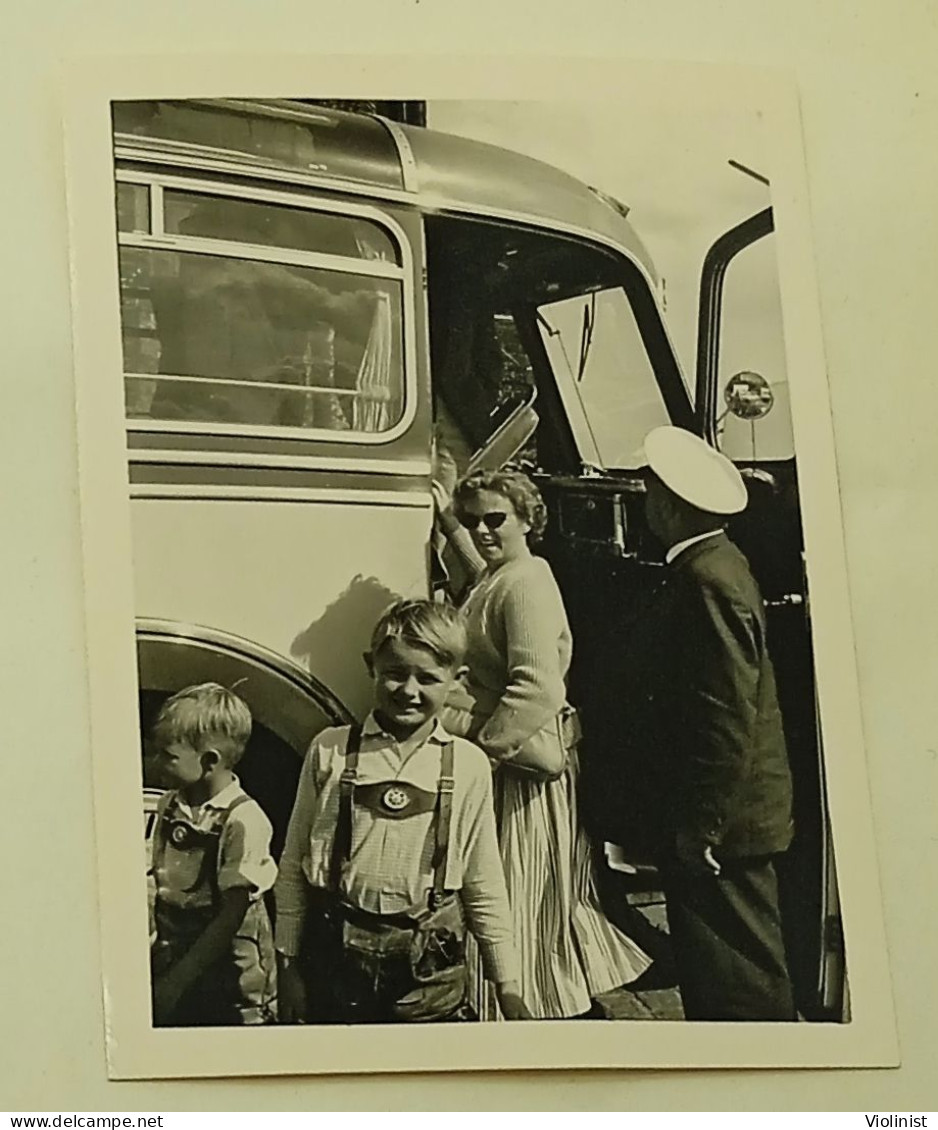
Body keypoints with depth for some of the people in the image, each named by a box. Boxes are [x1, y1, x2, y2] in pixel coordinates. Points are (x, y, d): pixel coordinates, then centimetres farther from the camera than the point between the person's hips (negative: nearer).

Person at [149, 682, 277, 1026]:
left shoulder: (243, 820, -16)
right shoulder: (169, 808, 5)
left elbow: (231, 916, -16)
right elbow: (161, 887, 11)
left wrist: (179, 979, -15)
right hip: (175, 968, 6)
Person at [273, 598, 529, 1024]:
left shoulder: (467, 766, 2)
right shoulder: (331, 752, 1)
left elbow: (484, 887, 7)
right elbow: (293, 867, 6)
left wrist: (507, 985, 6)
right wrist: (288, 964, 4)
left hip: (429, 966, 0)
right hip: (337, 958, 0)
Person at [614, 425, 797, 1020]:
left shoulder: (709, 580, -19)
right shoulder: (710, 567, 13)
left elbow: (727, 715, -23)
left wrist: (699, 827, -20)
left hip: (718, 822, -10)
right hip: (707, 818, 10)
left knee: (737, 992, -4)